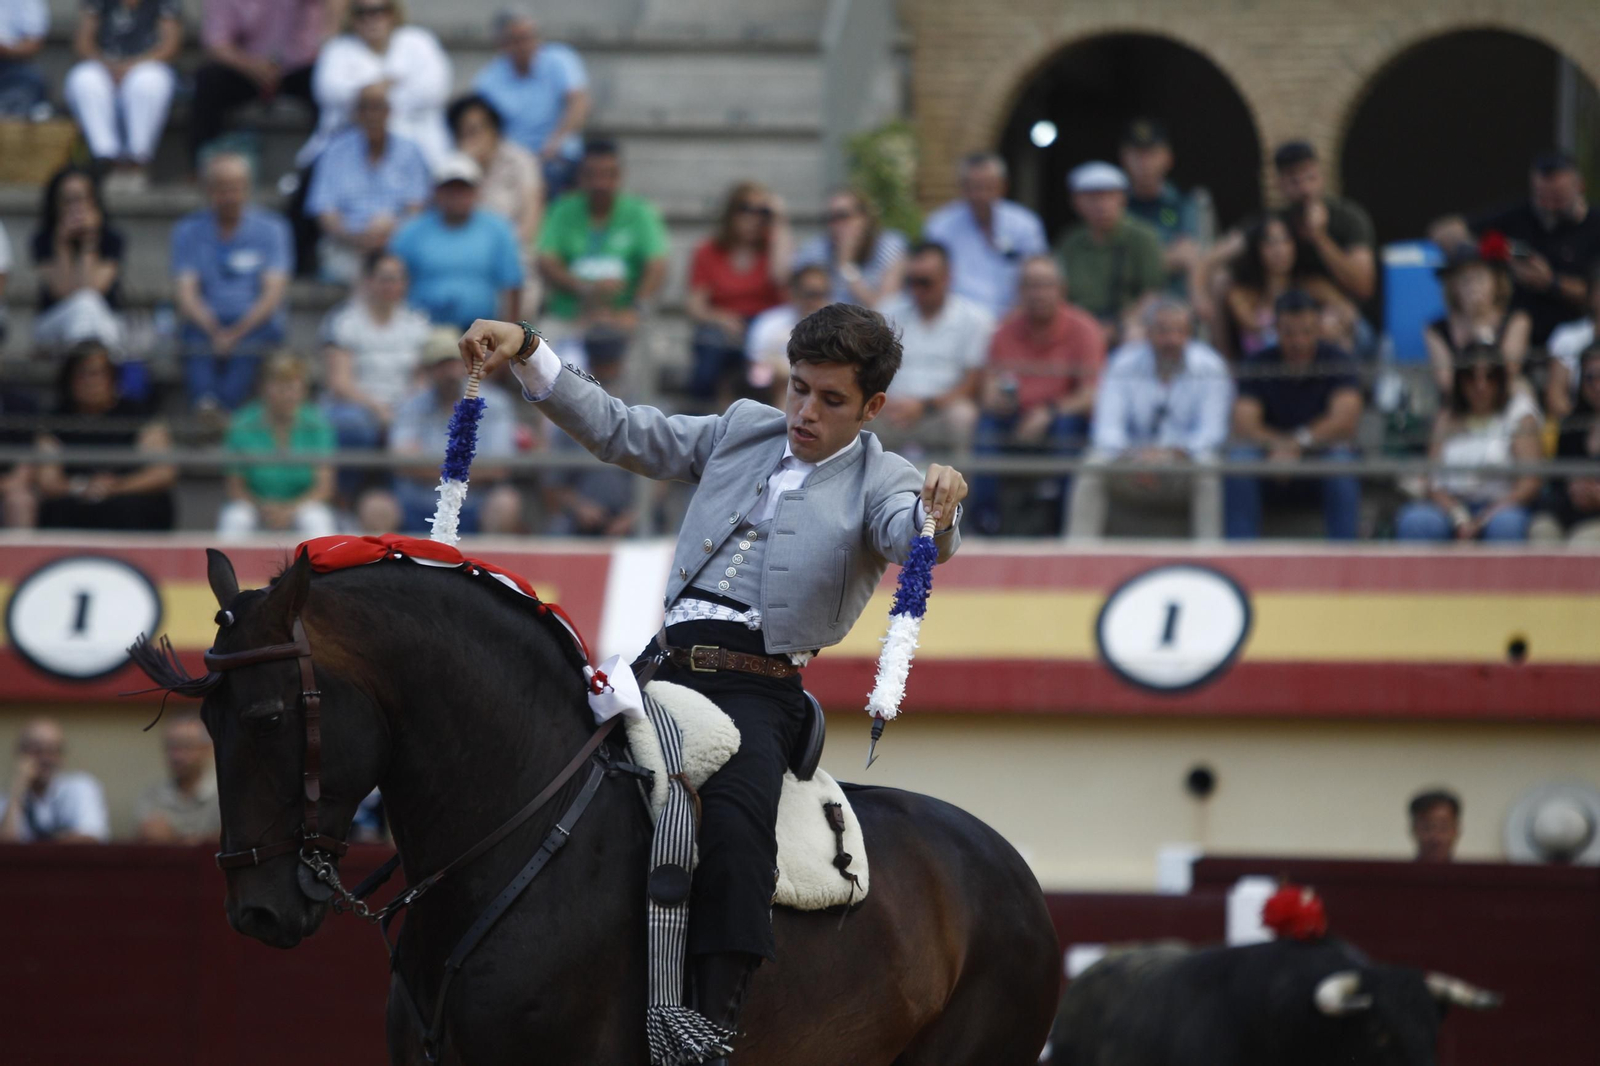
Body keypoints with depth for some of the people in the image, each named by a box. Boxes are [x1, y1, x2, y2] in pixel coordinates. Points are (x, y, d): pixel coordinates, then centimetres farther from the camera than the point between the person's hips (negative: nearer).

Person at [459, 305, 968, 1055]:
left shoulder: (882, 483, 6)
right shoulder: (742, 431, 21)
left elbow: (913, 538, -15)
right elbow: (617, 430, 21)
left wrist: (939, 510, -41)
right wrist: (526, 354, 10)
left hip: (758, 689, -5)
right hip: (667, 662, 5)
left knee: (734, 821, -31)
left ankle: (717, 1024, -35)